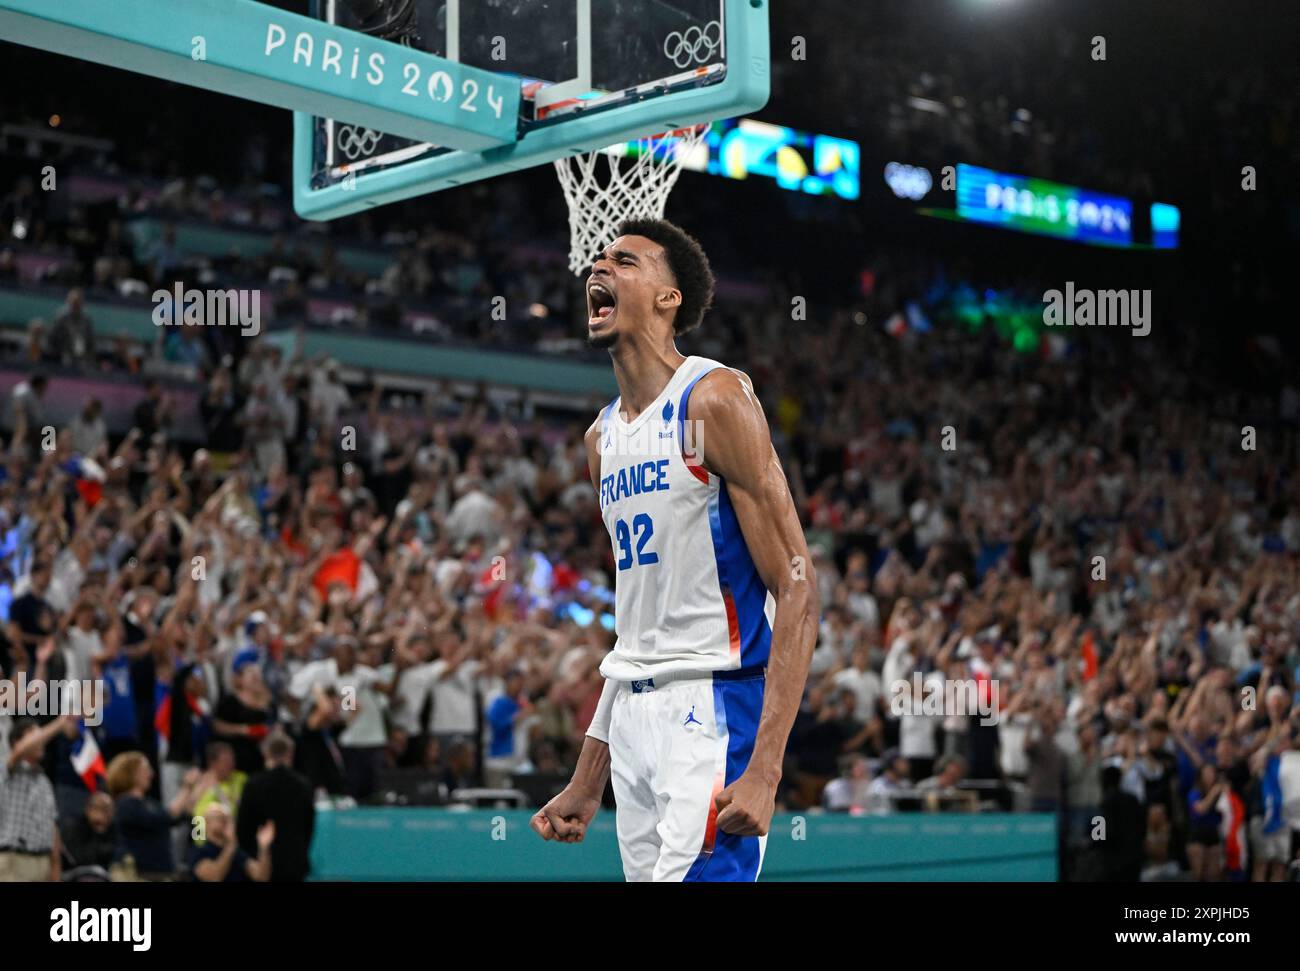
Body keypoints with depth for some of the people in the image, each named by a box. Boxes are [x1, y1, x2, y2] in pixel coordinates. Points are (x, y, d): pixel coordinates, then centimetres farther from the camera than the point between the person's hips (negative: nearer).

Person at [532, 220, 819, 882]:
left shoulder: (714, 399, -9)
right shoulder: (602, 438, 15)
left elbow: (797, 589, -14)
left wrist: (765, 768, -23)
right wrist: (588, 781, 19)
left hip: (713, 707, -8)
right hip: (633, 714, 8)